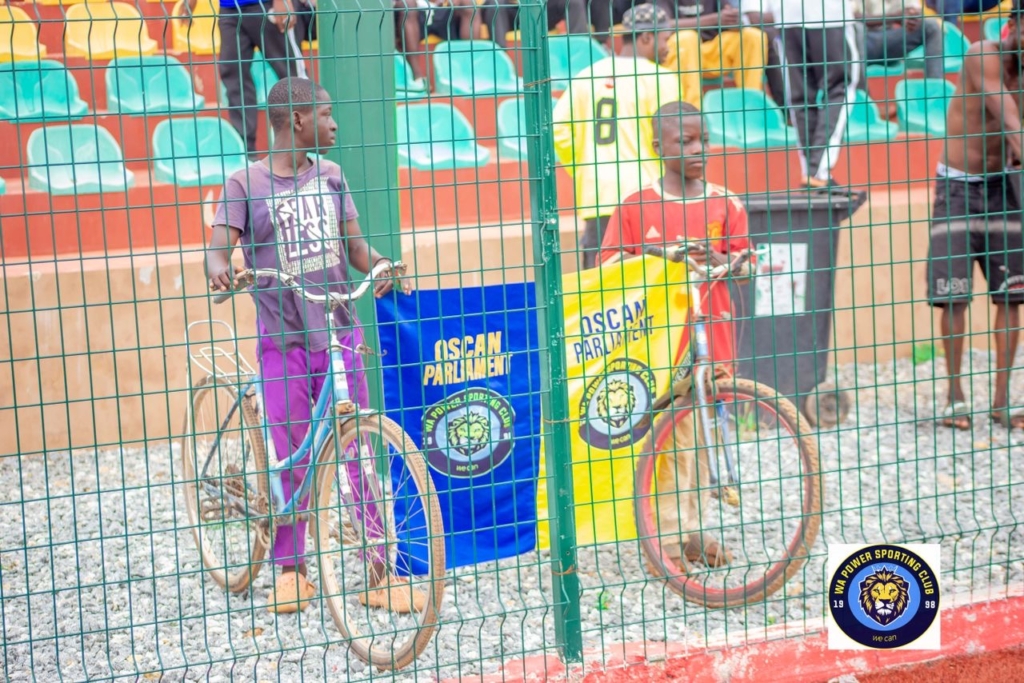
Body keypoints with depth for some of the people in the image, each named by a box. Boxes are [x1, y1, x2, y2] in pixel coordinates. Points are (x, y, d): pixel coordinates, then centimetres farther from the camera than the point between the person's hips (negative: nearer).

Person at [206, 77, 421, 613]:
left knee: (355, 457, 1)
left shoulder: (330, 175, 10)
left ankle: (378, 574, 5)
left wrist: (382, 266, -7)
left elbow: (352, 243, 14)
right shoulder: (247, 183, -3)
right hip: (282, 343, -3)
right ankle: (291, 569, 20)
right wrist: (220, 268, -34)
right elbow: (219, 246, -11)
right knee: (294, 463, 1)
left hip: (339, 336, 3)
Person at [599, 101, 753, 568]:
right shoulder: (637, 206, 0)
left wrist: (716, 259, -16)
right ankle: (666, 534, 7)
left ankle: (693, 529, 16)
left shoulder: (725, 203, 6)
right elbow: (609, 262, -1)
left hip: (709, 336, 2)